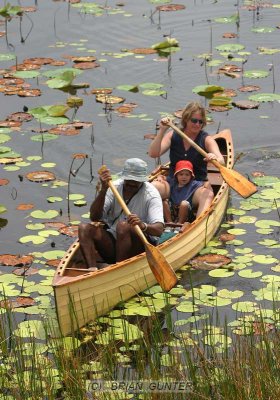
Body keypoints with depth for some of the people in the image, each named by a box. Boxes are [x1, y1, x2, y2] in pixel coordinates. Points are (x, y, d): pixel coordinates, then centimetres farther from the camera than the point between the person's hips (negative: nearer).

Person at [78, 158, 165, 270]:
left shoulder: (151, 194, -10)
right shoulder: (114, 187, 0)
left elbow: (159, 229, -24)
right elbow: (94, 217, -10)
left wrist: (143, 226, -47)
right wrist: (103, 190, -22)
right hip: (112, 242, 4)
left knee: (123, 226, -33)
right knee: (84, 228, -18)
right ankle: (93, 270, -37)